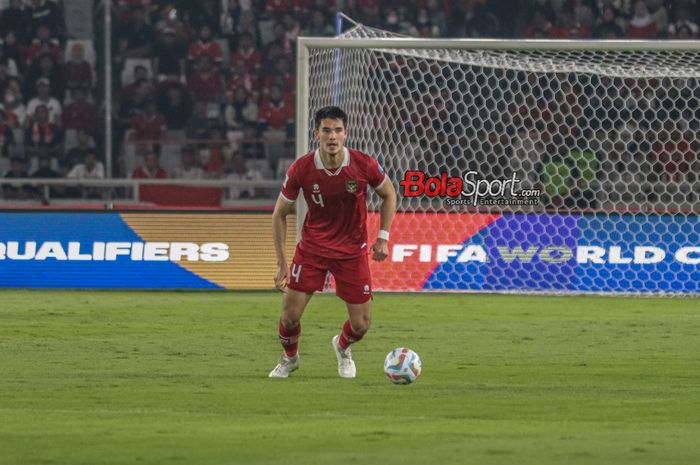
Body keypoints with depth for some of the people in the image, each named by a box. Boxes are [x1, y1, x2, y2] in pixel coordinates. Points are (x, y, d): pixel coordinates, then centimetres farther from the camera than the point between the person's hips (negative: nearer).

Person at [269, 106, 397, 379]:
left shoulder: (363, 165, -17)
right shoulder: (301, 169, -17)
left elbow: (388, 195, 5)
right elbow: (280, 214, -4)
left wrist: (383, 237, -3)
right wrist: (281, 262, -7)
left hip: (352, 251, 1)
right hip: (312, 248, 0)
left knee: (360, 325, -1)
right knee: (290, 314, -9)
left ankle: (342, 347, 37)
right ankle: (290, 358, 26)